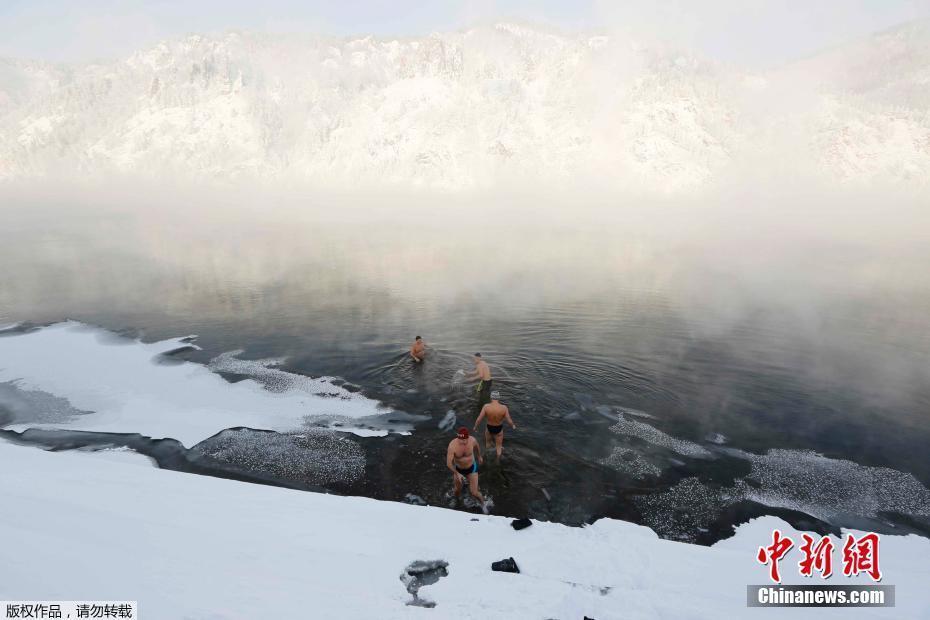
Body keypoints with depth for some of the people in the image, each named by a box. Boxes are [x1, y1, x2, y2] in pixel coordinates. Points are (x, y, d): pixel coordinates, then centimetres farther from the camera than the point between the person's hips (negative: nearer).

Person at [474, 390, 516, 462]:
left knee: (487, 441, 33)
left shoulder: (486, 406, -29)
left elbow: (479, 419, -22)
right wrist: (513, 426, 3)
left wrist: (475, 426, -2)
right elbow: (509, 421, -19)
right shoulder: (504, 408, -29)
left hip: (489, 428, 1)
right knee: (499, 445, 27)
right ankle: (498, 460, 48)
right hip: (499, 429, -1)